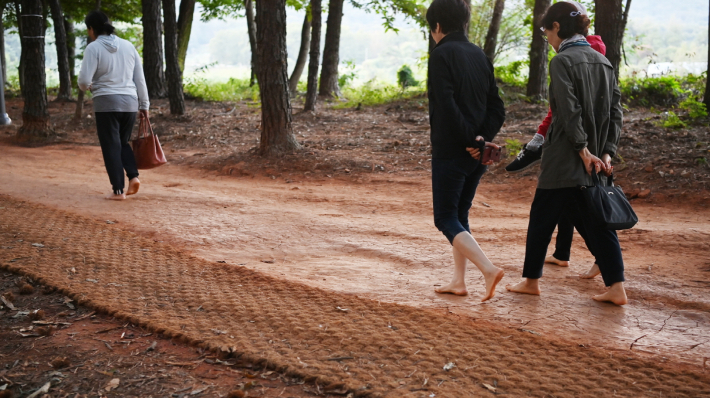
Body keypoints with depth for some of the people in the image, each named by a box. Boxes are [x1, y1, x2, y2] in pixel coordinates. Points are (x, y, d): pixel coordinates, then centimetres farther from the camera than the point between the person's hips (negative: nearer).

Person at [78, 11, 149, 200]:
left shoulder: (93, 48, -7)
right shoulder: (128, 46, 8)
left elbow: (84, 81, -13)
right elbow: (140, 79, 9)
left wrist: (86, 86, 11)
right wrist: (144, 105, 15)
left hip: (106, 103, -5)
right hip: (130, 102, 5)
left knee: (111, 146, 4)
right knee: (122, 142, 20)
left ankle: (118, 190, 4)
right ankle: (133, 176, 0)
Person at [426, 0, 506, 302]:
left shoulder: (442, 54, -11)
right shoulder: (479, 55, 12)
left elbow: (447, 105, -21)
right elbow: (497, 108, 7)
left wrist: (469, 139, -14)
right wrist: (483, 137, -4)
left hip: (450, 151, -7)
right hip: (477, 152, 8)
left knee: (445, 218, 0)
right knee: (460, 215, 17)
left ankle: (488, 269, -15)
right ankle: (459, 281, 21)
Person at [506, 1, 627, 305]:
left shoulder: (562, 61, -12)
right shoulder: (603, 62, 11)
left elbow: (569, 111, -19)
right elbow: (616, 111, 7)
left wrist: (583, 151, -15)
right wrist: (606, 153, 3)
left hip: (563, 158, -7)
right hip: (595, 162, 7)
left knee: (542, 218, 8)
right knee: (596, 220, 10)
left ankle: (531, 280, 19)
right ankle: (616, 287, 6)